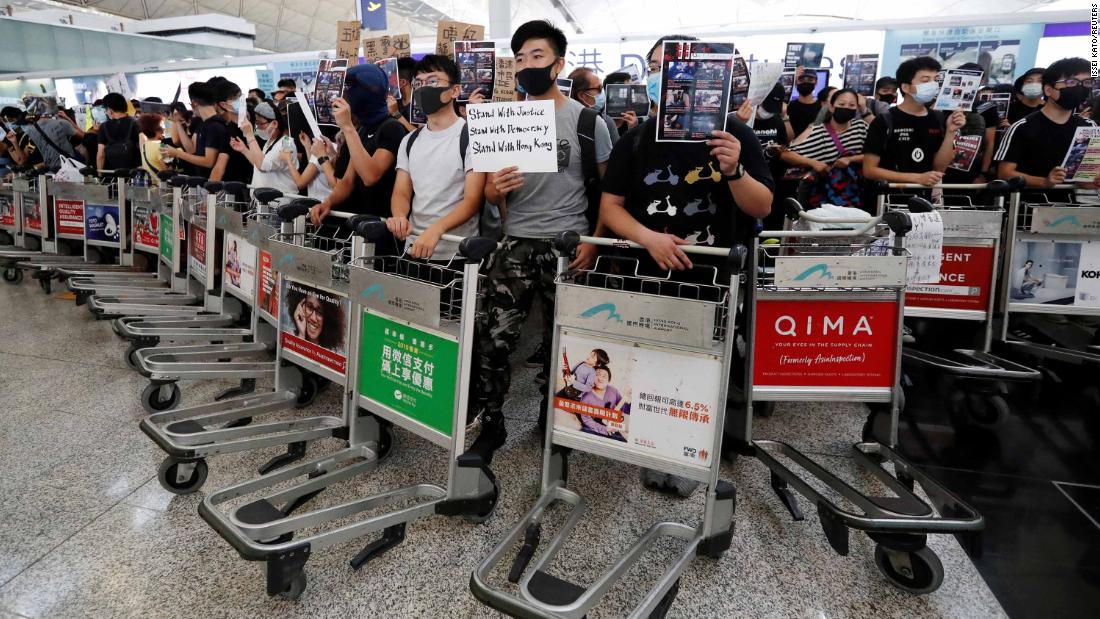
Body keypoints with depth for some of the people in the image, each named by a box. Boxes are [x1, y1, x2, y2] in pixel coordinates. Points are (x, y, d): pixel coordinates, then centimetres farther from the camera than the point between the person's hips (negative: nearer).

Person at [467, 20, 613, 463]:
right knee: (493, 339, -4)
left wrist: (595, 243, -10)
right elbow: (490, 193, 13)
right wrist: (494, 189, -12)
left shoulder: (587, 121, 1)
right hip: (515, 244, 2)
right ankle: (490, 425, 12)